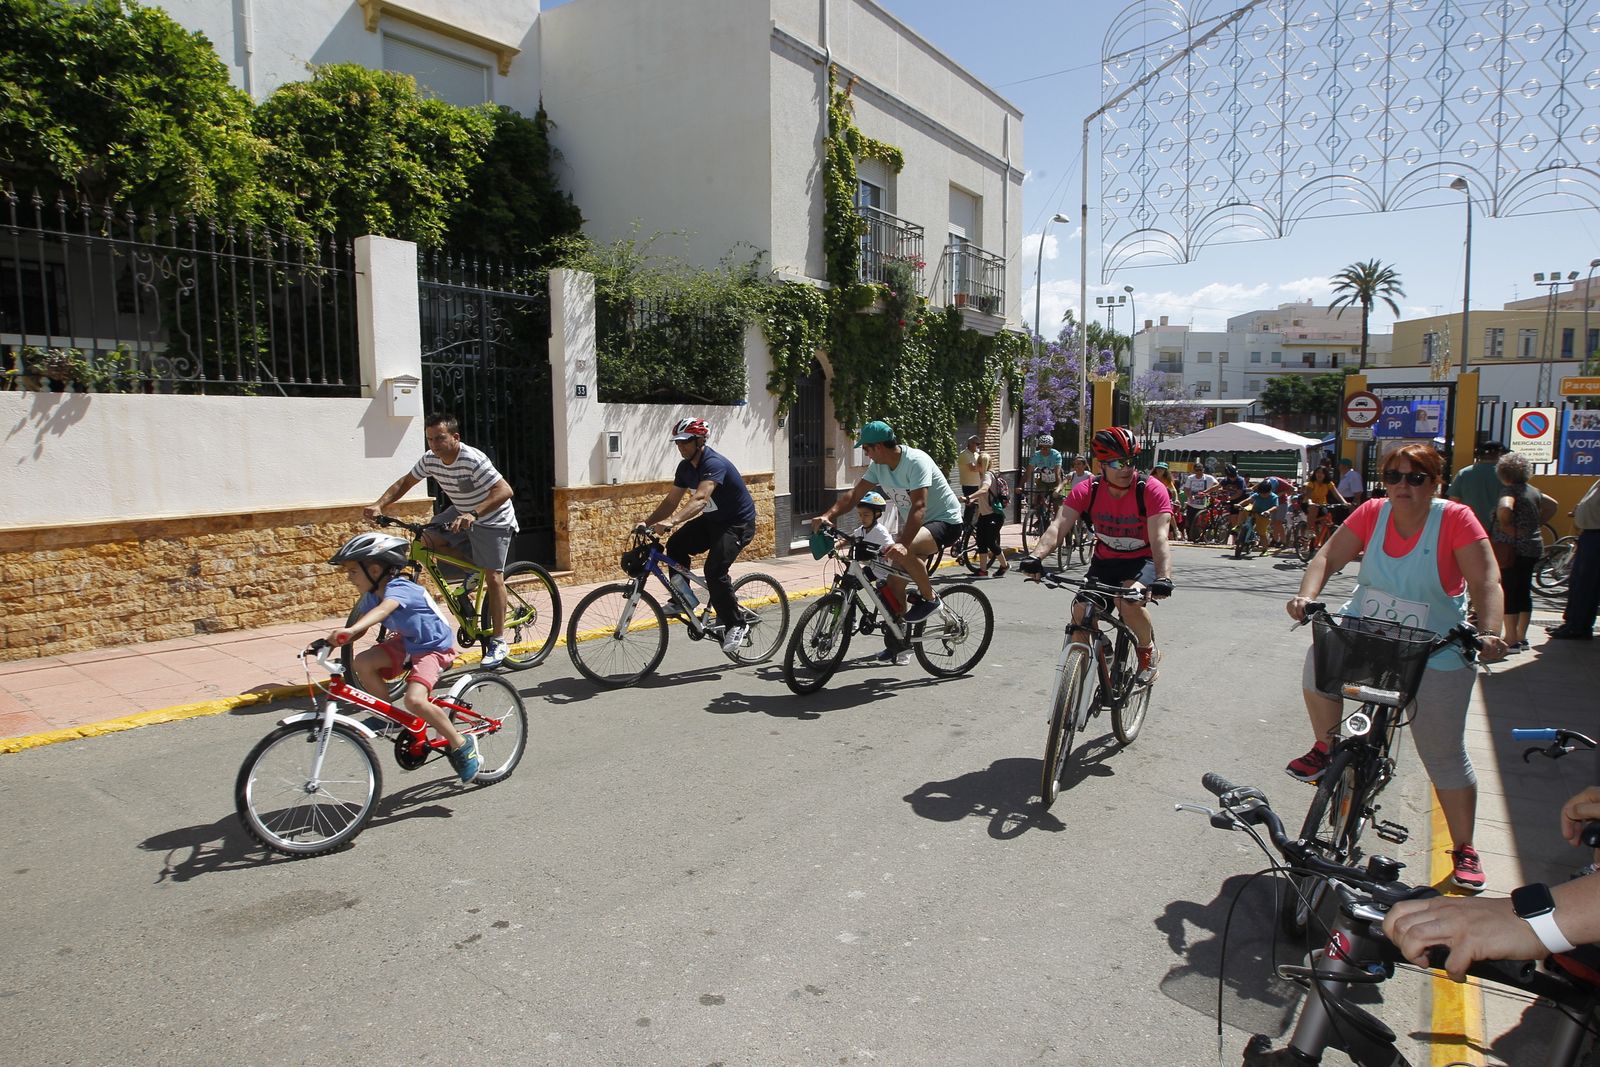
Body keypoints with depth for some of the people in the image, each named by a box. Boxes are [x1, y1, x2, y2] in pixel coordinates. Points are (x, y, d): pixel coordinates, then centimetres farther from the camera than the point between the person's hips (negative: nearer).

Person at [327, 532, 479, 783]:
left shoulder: (398, 588, -27)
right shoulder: (371, 595, -1)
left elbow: (383, 610, -48)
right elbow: (361, 626, 2)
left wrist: (350, 630, -63)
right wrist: (334, 640, -17)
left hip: (434, 647, -8)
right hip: (406, 643, 8)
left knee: (414, 700, -27)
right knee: (362, 663, -15)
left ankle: (461, 744, -8)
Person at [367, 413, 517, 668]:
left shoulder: (473, 460, -30)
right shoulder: (430, 459, -9)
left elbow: (505, 490, -39)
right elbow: (405, 482, 4)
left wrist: (473, 515, -51)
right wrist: (379, 505, -12)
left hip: (492, 519, -7)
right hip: (461, 512, 7)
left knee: (492, 576, -9)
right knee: (427, 539, -13)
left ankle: (498, 642, -1)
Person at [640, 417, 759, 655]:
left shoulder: (714, 463, -27)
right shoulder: (685, 466, 1)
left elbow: (700, 498, -42)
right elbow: (671, 500, 3)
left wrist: (671, 522, -53)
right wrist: (647, 522, -11)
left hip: (738, 523, -8)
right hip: (711, 520, 8)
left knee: (714, 571, -24)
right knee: (675, 546, -12)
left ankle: (736, 626, -8)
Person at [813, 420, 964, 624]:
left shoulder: (916, 461, -26)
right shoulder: (878, 466, -2)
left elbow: (919, 506, -36)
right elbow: (854, 494, -1)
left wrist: (903, 543, -48)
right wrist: (828, 515, -17)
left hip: (945, 521, -8)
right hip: (914, 523, 8)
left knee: (902, 551, -35)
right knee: (894, 584, 0)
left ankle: (929, 599, -15)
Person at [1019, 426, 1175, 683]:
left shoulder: (1151, 491, -21)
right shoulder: (1087, 491, -14)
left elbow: (1159, 538, -31)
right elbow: (1058, 526, -26)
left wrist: (1163, 577, -48)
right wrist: (1037, 555, -45)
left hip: (1142, 561, -3)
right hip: (1104, 561, 3)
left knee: (1130, 602, -31)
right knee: (1080, 613, -16)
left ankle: (1149, 652, -1)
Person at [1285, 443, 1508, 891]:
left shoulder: (1455, 519, -14)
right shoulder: (1373, 513, -6)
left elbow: (1485, 581, -19)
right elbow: (1328, 557, -7)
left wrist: (1489, 633, -34)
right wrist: (1306, 595, -25)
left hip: (1433, 654, -2)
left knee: (1445, 756, 4)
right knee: (1320, 657, -30)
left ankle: (1464, 849, 24)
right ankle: (1325, 748, -5)